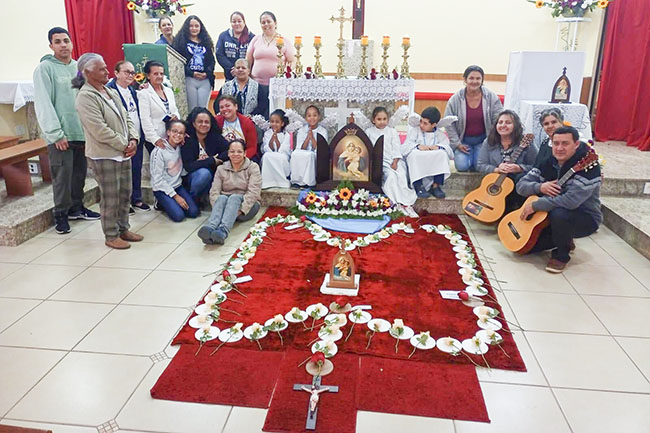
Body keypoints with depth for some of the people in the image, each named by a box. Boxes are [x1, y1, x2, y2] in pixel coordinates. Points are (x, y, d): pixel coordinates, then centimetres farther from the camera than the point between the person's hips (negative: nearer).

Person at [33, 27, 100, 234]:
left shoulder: (79, 68, 13)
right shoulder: (45, 68, -5)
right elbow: (43, 104, -11)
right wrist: (56, 134, -16)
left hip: (82, 132, 6)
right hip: (60, 136, -5)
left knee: (79, 173, 13)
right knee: (62, 175, -2)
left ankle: (76, 207, 29)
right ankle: (61, 213, 12)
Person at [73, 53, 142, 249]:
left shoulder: (111, 92, 12)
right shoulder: (86, 97, -14)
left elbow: (126, 118, 14)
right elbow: (100, 131, -21)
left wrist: (133, 140, -3)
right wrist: (124, 145, -13)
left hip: (123, 153, 8)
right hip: (104, 156, -8)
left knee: (125, 194, 15)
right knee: (110, 198, 1)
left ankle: (123, 229, 30)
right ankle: (111, 236, 15)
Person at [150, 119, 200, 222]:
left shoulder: (181, 148, 1)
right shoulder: (159, 151, -16)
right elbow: (158, 179, -15)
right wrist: (175, 196, -16)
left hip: (178, 186, 5)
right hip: (162, 189, -5)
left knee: (194, 212, -11)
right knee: (178, 216, -21)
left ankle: (173, 203, 14)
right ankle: (162, 204, 8)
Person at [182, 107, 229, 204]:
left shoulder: (215, 136, -3)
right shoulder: (187, 139, -14)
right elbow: (188, 166, -23)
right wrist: (212, 161, -19)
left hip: (212, 177, 4)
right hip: (191, 177, -4)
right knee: (204, 173, -34)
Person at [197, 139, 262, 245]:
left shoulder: (253, 167, 3)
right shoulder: (221, 169, 12)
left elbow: (253, 192, -11)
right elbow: (214, 191, -1)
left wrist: (241, 209, -24)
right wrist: (218, 208, -21)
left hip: (247, 206, -2)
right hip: (227, 204, 2)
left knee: (234, 197, -34)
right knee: (222, 198, -31)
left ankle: (223, 232, -58)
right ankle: (210, 229, -58)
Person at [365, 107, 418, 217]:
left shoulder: (392, 131, 15)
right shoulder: (369, 132, 13)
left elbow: (396, 149, 8)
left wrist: (395, 162, -8)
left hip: (394, 161, 2)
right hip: (379, 162, -2)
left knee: (401, 175, -26)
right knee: (390, 176, -30)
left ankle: (407, 203, -29)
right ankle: (399, 204, -29)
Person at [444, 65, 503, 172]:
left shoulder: (491, 97, -8)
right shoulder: (455, 99, -9)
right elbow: (449, 124, -4)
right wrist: (457, 144, -7)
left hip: (483, 140, 0)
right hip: (464, 140, 0)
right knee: (462, 166, -15)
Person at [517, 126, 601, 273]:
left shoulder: (588, 166, -25)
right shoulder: (548, 163, -2)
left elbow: (571, 200, -38)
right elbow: (521, 185, -3)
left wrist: (535, 206, -31)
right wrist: (539, 187, -25)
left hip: (585, 218, -6)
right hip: (549, 216, 7)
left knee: (559, 213, -39)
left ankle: (561, 255, -10)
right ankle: (565, 240, 21)